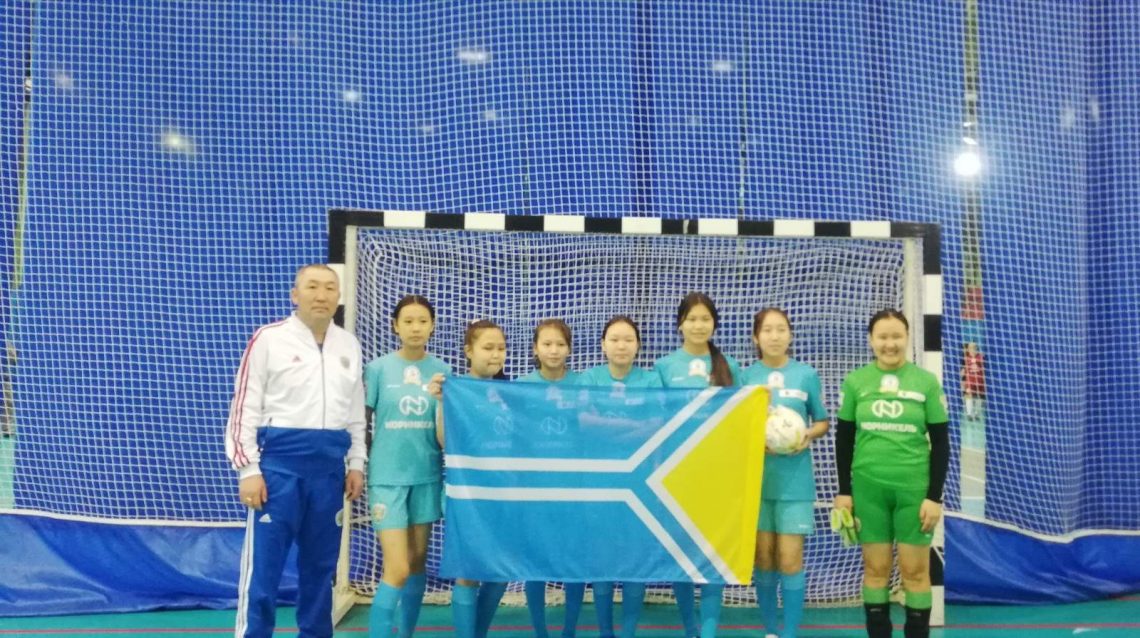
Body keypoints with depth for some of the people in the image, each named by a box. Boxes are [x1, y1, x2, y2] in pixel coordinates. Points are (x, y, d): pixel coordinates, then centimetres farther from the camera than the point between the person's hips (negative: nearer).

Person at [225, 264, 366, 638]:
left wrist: (356, 464, 12)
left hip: (329, 466, 4)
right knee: (263, 564, -3)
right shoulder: (268, 339, -2)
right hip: (279, 462, -4)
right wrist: (248, 469, -8)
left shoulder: (349, 345, 11)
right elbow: (245, 407, -4)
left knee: (320, 563, 12)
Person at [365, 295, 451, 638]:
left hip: (427, 475, 3)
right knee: (397, 570, -9)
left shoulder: (442, 371, 2)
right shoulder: (378, 368, -5)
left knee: (418, 561, 13)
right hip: (388, 477, -3)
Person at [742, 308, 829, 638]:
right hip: (755, 476, 1)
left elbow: (823, 421, 9)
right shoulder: (745, 376, 1)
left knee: (790, 558, -2)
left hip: (794, 479, -1)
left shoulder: (807, 375, 0)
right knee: (763, 557, 9)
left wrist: (808, 436, -12)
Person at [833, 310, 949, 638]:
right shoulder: (855, 381, 2)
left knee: (915, 571, 4)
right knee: (875, 569, 8)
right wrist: (843, 491, 4)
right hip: (868, 488, 1)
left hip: (914, 489, -1)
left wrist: (935, 496, -4)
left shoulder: (927, 382, -1)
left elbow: (941, 444, 1)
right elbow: (843, 439, 7)